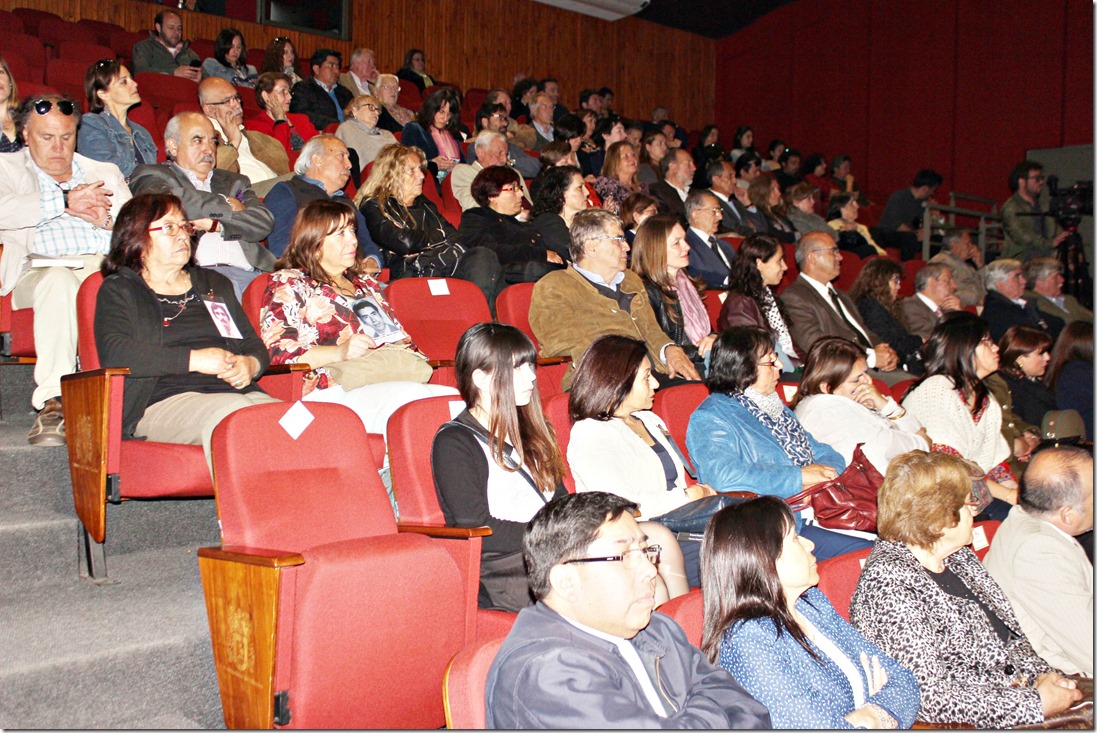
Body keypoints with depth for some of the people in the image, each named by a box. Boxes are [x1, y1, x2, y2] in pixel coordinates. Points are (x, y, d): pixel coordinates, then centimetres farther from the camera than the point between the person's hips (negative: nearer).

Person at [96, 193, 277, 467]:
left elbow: (255, 346, 27)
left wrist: (249, 365, 2)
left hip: (235, 391, 4)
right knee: (231, 414, -39)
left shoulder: (215, 284, 30)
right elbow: (115, 354, -5)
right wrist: (195, 359, -8)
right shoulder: (119, 290, 14)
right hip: (162, 401, -4)